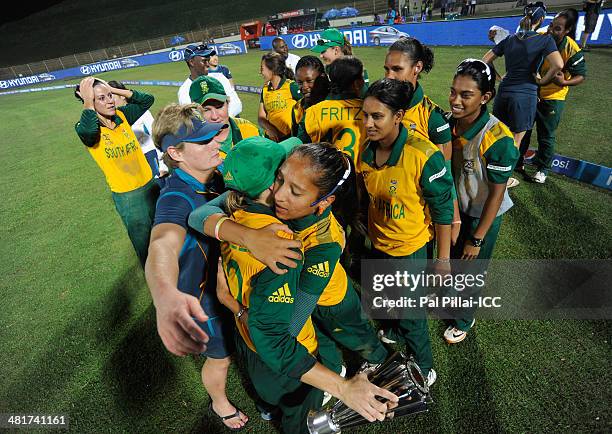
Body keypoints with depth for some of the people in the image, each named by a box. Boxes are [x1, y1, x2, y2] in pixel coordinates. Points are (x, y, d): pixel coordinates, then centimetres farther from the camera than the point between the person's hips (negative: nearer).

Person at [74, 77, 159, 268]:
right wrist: (88, 102, -26)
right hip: (126, 196, -4)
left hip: (150, 185, 5)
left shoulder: (122, 115, -2)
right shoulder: (85, 127, -15)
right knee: (144, 244, 13)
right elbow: (89, 133, -38)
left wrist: (114, 90, -8)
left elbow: (148, 99, -3)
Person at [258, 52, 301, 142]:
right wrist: (269, 129, -9)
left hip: (291, 136, -4)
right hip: (272, 137, 4)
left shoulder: (291, 86, -3)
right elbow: (261, 118, 10)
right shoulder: (265, 89, 11)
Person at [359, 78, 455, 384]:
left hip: (410, 247, -6)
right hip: (379, 242, 6)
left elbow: (443, 209, -18)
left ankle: (423, 369, 41)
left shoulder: (424, 155, -27)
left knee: (412, 312, 13)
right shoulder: (367, 150, -10)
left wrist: (443, 258, -11)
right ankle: (398, 332, 62)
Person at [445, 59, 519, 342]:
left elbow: (496, 194, -21)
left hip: (483, 215, -5)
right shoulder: (449, 123, -13)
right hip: (454, 207, 5)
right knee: (450, 259, 24)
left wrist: (477, 239, -15)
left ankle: (464, 321, 43)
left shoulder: (497, 138, -29)